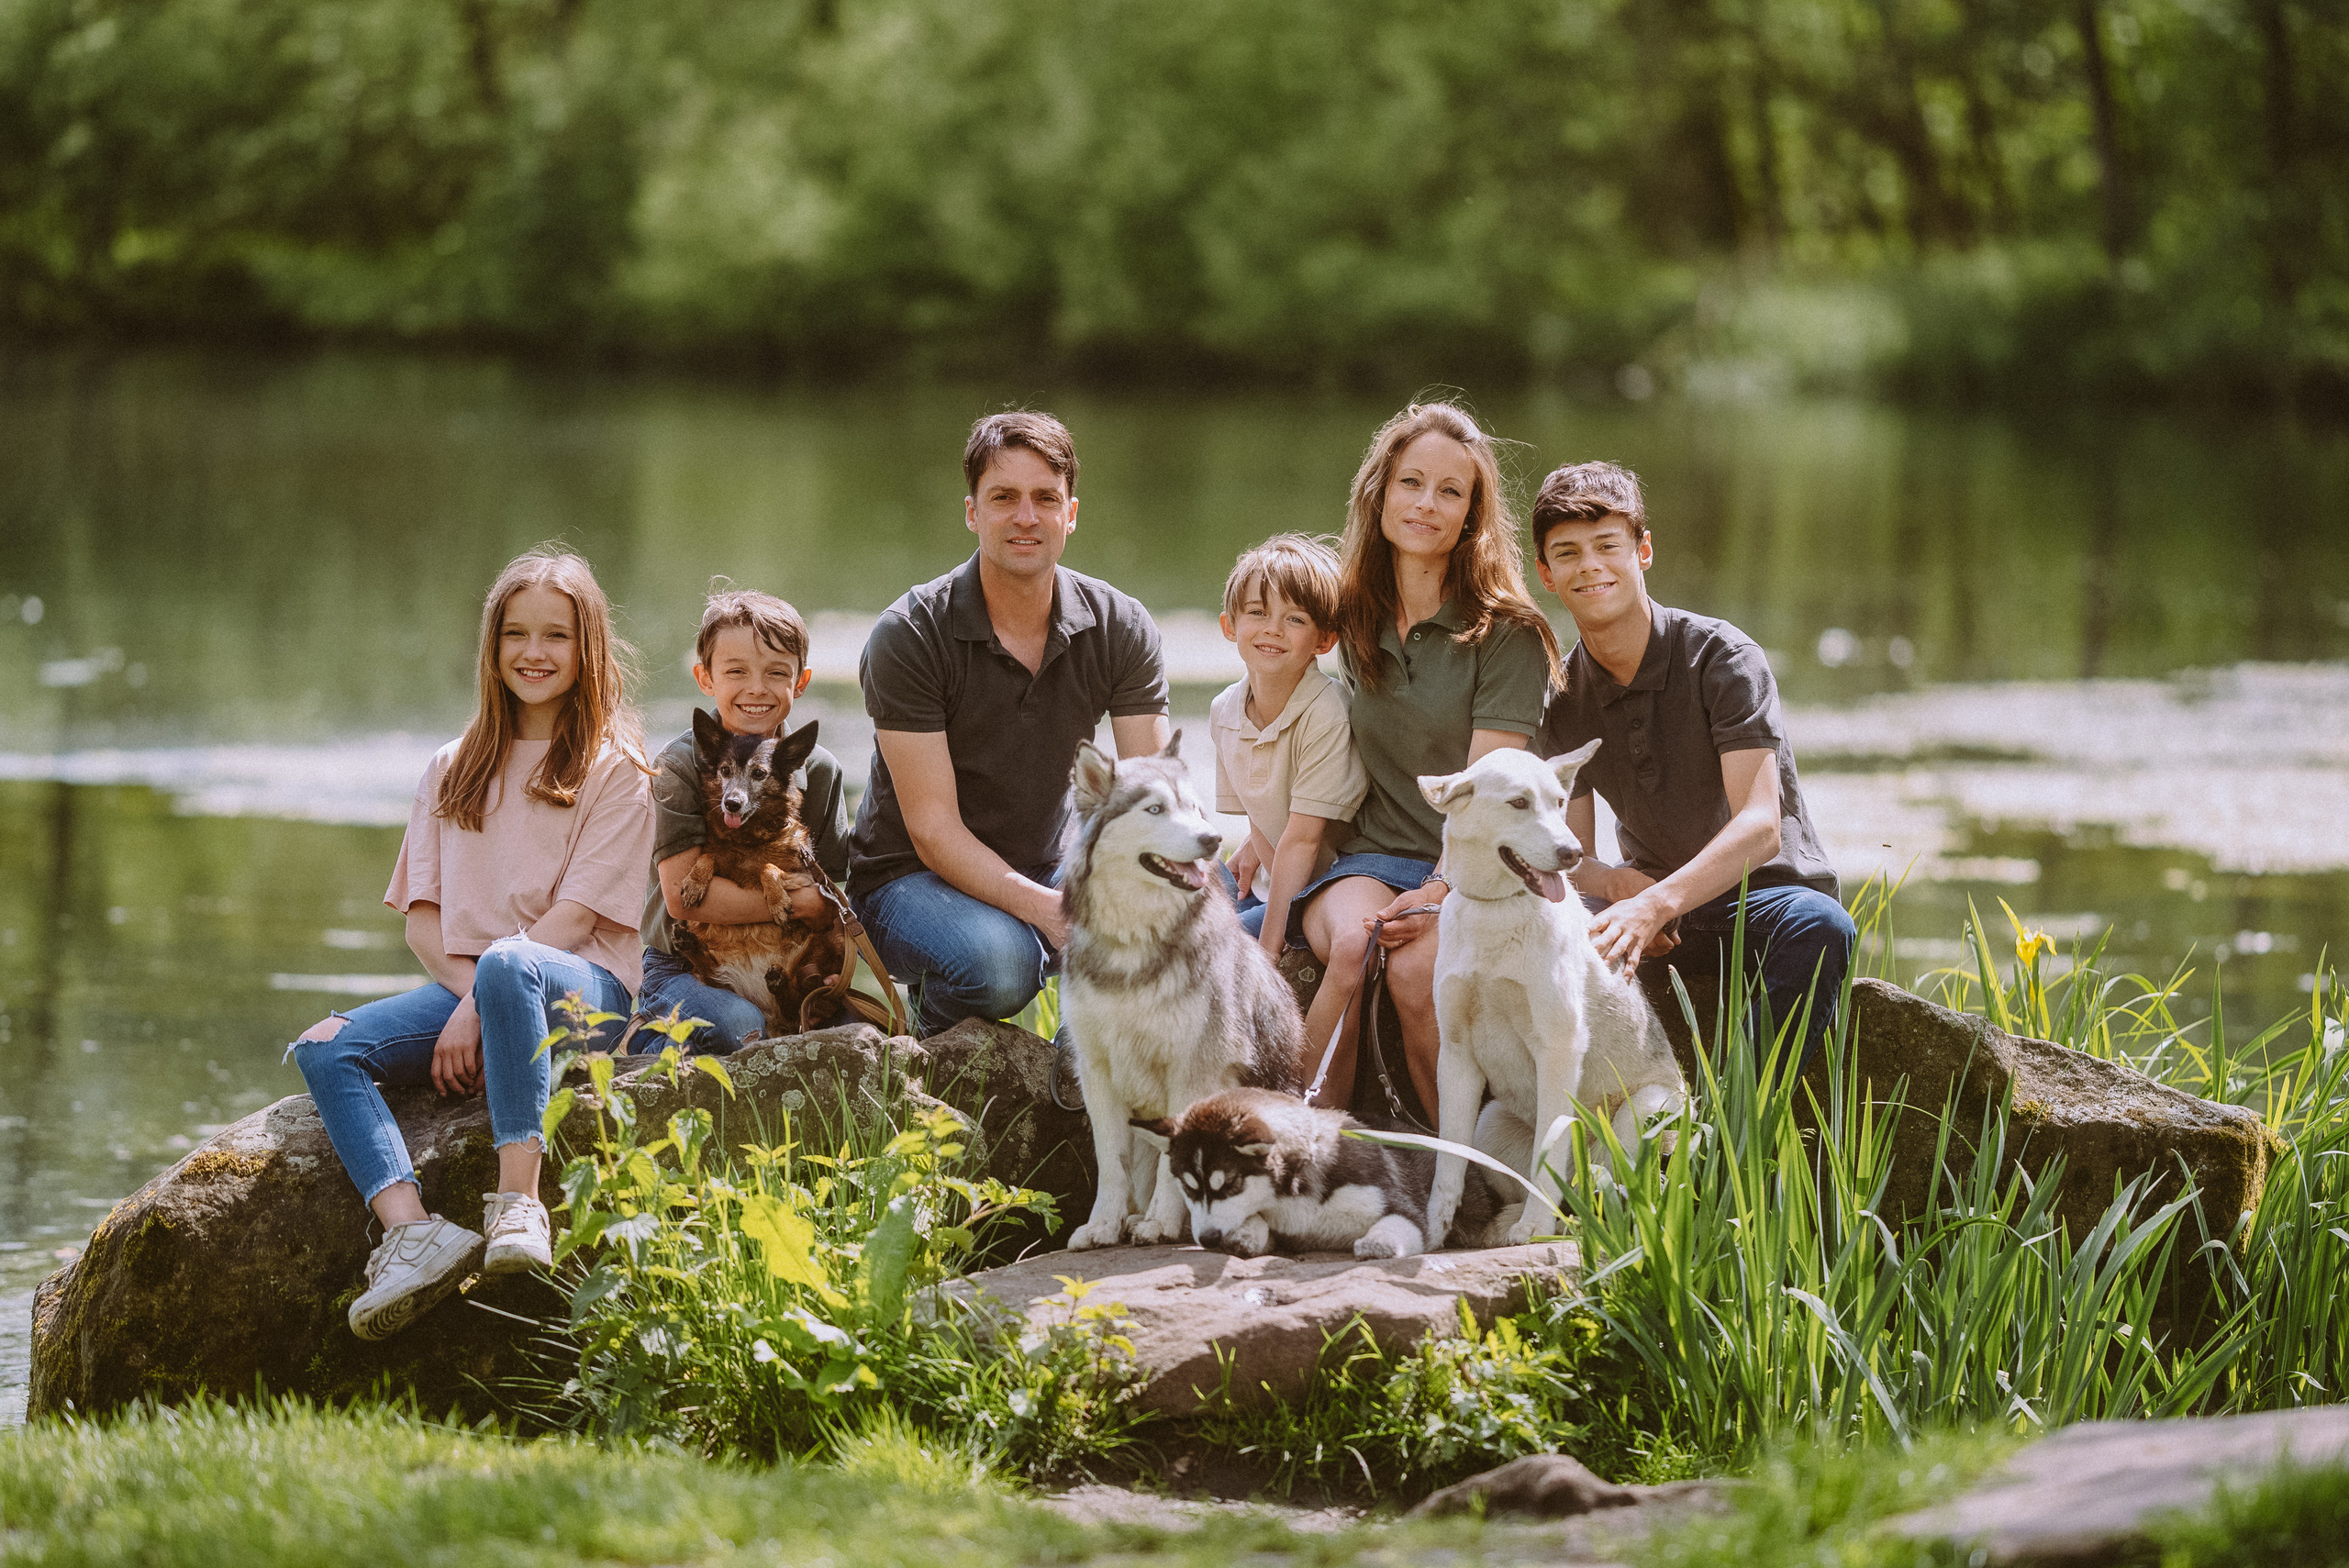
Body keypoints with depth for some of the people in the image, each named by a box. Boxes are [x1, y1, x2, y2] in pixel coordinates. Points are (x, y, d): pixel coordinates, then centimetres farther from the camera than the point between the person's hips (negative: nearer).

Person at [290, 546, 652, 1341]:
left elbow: (574, 918, -7)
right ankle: (414, 1231, -41)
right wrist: (468, 990, -8)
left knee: (508, 967, -40)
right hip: (462, 983, 5)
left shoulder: (614, 772, 5)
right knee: (325, 1049, -21)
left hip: (582, 990, -5)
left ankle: (519, 1203, -47)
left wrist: (480, 1002, -17)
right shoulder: (454, 770, 20)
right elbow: (422, 918, 13)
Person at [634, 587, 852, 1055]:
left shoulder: (819, 770, 4)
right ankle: (645, 1045, -2)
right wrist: (800, 900, -17)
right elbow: (682, 894, -18)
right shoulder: (682, 764, -9)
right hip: (683, 965, -5)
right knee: (736, 1027, -35)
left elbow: (830, 906, 4)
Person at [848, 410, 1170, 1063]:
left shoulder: (1120, 628, -5)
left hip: (1049, 867, 4)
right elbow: (933, 828, -22)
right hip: (911, 879, -4)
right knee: (999, 959, -37)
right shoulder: (908, 636, -18)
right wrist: (1049, 911, -36)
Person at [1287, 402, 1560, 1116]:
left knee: (1417, 968, -34)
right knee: (1353, 945, -32)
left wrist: (1441, 891, -23)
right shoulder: (1351, 620, 12)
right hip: (1367, 859, 3)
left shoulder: (1507, 636, -2)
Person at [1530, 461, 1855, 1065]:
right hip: (1654, 908, 4)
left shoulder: (1720, 657, -15)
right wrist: (1615, 883, -24)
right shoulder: (1563, 698, 1)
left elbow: (1760, 827, -26)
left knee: (1820, 928, -38)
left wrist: (1657, 904, -43)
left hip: (1764, 894, -4)